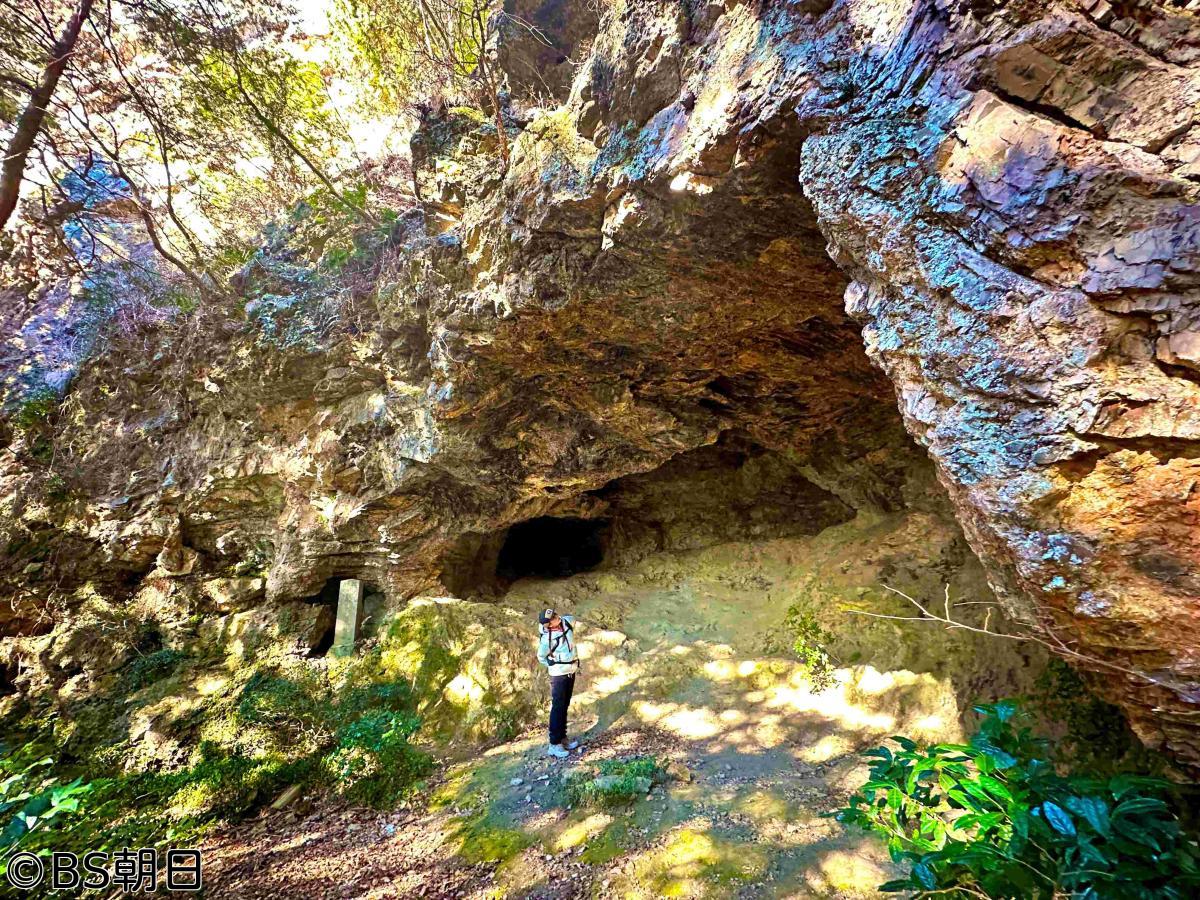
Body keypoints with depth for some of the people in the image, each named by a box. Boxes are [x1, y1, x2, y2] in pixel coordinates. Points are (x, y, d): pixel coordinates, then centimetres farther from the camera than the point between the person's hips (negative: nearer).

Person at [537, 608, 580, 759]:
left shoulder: (568, 621, -9)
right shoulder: (546, 638, -23)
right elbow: (541, 657, -7)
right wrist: (555, 666, 1)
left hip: (572, 671, 7)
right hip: (559, 674, -6)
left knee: (565, 706, 15)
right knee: (557, 708, -3)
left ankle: (562, 738, 26)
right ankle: (554, 745, 4)